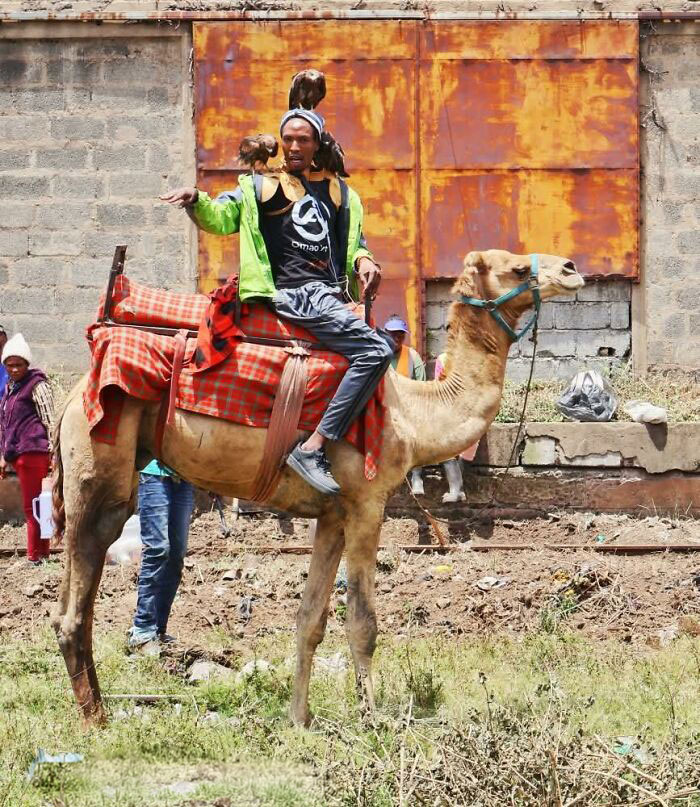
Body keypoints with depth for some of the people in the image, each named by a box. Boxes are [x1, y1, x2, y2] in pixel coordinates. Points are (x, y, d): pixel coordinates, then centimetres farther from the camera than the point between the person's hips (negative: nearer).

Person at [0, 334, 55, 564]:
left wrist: (53, 453, -15)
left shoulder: (36, 385, -5)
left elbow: (50, 421, -9)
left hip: (33, 451, -8)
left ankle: (36, 557, -7)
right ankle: (41, 554, 13)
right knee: (32, 508, 10)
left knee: (32, 508, -8)